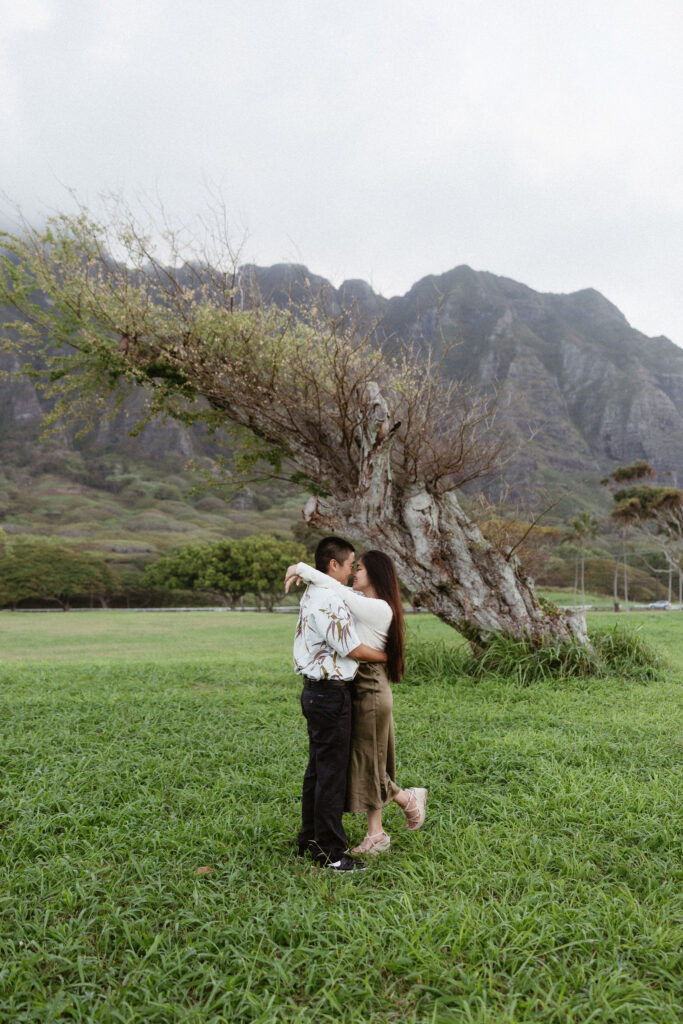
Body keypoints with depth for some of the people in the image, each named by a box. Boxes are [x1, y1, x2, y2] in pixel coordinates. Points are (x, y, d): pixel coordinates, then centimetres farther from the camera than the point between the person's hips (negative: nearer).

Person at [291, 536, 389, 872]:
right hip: (330, 694, -10)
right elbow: (353, 650, -16)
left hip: (316, 691, 11)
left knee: (317, 768, 17)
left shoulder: (312, 595, 12)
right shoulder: (328, 601, -21)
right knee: (332, 773, -2)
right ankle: (331, 852, 8)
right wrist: (389, 657, -1)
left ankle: (310, 840, 28)